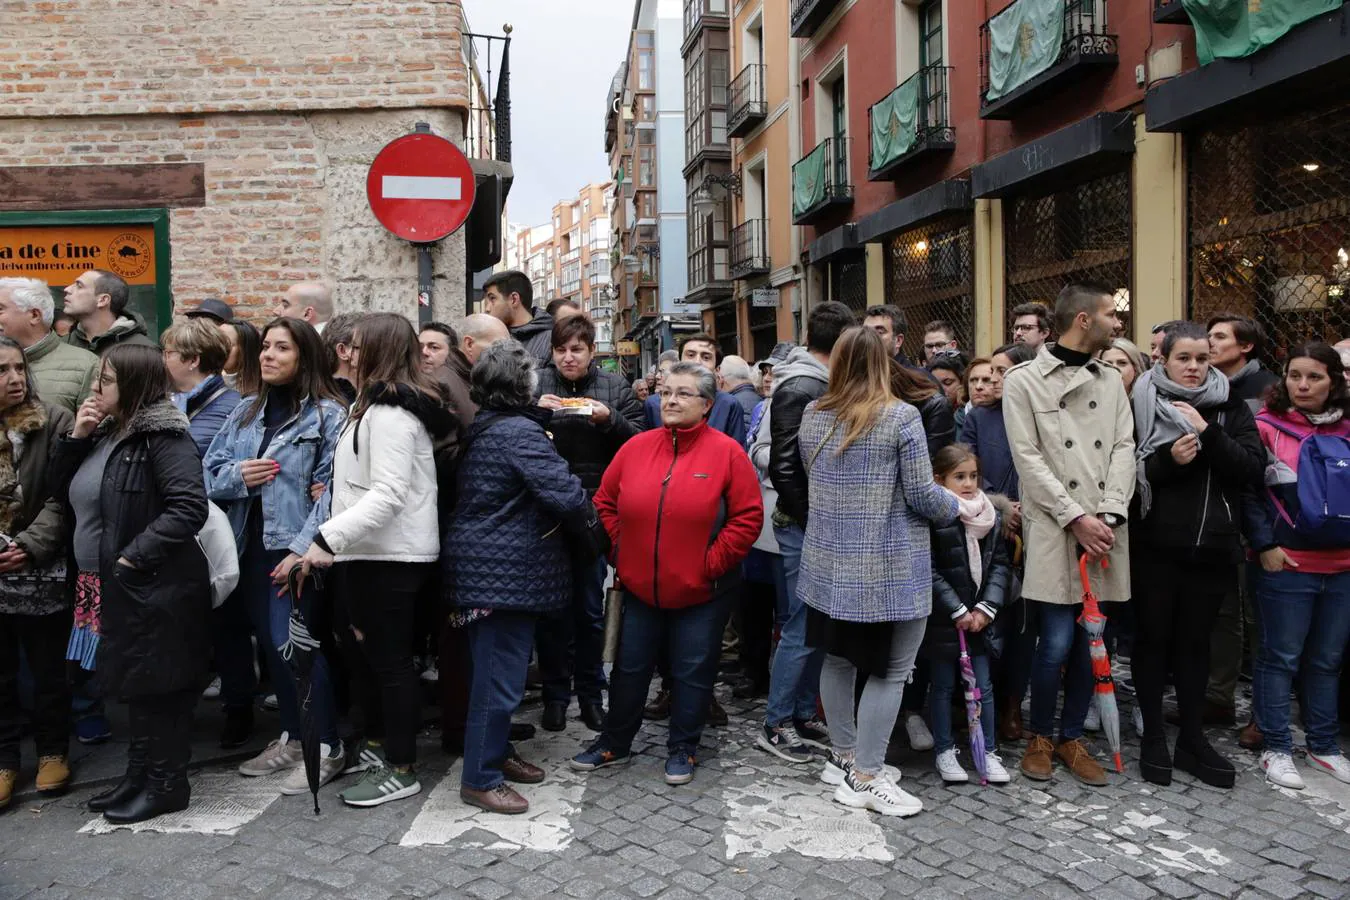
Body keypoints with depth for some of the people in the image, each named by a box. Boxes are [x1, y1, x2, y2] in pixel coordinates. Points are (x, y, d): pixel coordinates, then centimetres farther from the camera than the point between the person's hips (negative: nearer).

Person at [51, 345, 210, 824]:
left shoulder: (163, 435, -17)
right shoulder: (105, 433, 12)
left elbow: (189, 508, -25)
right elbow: (65, 489, 16)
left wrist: (133, 556, -23)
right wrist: (75, 438, 2)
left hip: (154, 587, -9)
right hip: (112, 586, 9)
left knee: (159, 686, 3)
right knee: (134, 683, 19)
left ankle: (167, 784, 17)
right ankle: (140, 775, 32)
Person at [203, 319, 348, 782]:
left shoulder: (328, 414, -9)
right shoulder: (246, 411, 12)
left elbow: (332, 489, -15)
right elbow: (208, 473, 12)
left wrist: (303, 549, -21)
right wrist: (238, 476, -10)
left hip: (296, 548, -7)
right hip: (250, 545, 7)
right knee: (271, 644, 14)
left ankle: (326, 747, 8)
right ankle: (291, 737, 29)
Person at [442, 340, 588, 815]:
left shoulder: (481, 429, 10)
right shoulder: (520, 433, -19)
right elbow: (569, 497, -25)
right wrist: (580, 496, -2)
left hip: (483, 566, 10)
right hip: (505, 573, -10)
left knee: (496, 669, 21)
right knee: (500, 676, -1)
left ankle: (496, 753, 34)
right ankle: (481, 779, 10)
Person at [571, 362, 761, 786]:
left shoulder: (727, 452, -10)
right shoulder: (637, 447, 0)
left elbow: (748, 517, -11)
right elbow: (605, 501, 9)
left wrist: (712, 562, -13)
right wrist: (621, 549, 2)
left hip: (701, 592, -3)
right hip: (640, 588, 4)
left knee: (692, 672, 9)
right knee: (630, 667, 16)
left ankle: (682, 748, 28)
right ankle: (615, 742, 33)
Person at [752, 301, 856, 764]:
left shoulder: (819, 384, 13)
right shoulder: (801, 388, -17)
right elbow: (784, 466, -21)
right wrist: (812, 522, -14)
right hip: (804, 526, -9)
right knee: (803, 628, -2)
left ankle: (803, 713, 27)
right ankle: (775, 726, 10)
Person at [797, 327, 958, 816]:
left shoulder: (813, 417, 4)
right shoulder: (901, 417, -12)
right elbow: (922, 496, -11)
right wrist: (956, 504, 9)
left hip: (830, 563, 6)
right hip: (889, 569, -6)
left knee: (838, 660, 16)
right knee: (890, 671, 3)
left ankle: (844, 756, 29)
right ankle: (865, 778, 6)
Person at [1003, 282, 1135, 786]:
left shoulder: (1111, 381, 15)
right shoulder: (1024, 380, -1)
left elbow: (1123, 449, 6)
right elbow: (1029, 459, -7)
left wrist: (1109, 514, -8)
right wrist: (1076, 517, -12)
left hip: (1104, 532, 5)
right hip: (1052, 531, -5)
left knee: (1092, 641, 7)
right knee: (1057, 643, -6)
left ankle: (1071, 738, 24)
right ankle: (1039, 737, 16)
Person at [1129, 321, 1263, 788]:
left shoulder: (1231, 408, 7)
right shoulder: (1142, 405, 0)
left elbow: (1253, 470, -3)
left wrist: (1209, 433, -14)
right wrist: (1168, 460, -20)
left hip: (1212, 547, 2)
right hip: (1155, 546, -2)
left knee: (1195, 641, 11)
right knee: (1153, 638, 6)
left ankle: (1193, 739, 22)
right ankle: (1153, 738, 17)